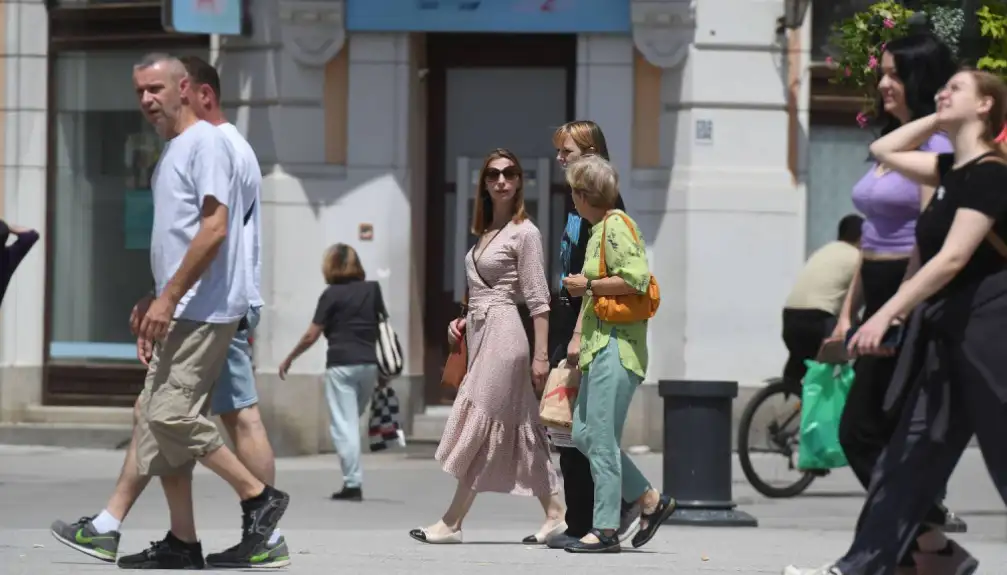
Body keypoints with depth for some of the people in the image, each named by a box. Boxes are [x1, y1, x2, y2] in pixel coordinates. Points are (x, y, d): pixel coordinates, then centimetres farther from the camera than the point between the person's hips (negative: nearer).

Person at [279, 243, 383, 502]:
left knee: (344, 425, -2)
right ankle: (353, 480, 10)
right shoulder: (372, 289, 7)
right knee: (353, 422, 17)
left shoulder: (332, 294, -5)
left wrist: (288, 360, 7)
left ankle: (353, 483, -8)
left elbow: (311, 336, -5)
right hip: (369, 363, 4)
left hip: (341, 364, -4)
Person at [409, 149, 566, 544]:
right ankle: (556, 516, 10)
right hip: (480, 333, 9)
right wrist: (464, 321, 10)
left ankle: (451, 523, -5)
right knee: (519, 429, 7)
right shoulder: (485, 233, 17)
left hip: (503, 333, -9)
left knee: (480, 425, -7)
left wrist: (541, 355, -14)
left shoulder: (524, 233, -7)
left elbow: (537, 300, -10)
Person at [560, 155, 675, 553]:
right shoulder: (598, 228, 19)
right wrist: (578, 336, 21)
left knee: (601, 438, -8)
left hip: (616, 347, -10)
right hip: (599, 345, 10)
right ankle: (650, 499, 17)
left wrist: (587, 286, -13)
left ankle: (606, 530, -5)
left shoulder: (615, 226, -11)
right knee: (583, 434, 10)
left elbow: (635, 279, -22)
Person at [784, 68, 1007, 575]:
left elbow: (952, 258, -22)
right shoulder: (953, 170, 13)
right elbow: (883, 151, 25)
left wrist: (887, 314, -26)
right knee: (911, 454, 5)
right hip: (948, 333, 9)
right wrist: (937, 120, 14)